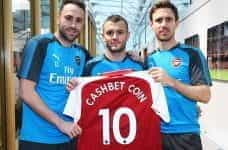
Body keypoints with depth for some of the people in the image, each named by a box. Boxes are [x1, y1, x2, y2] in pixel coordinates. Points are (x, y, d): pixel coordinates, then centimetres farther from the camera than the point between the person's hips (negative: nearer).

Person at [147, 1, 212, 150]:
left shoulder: (191, 54, -6)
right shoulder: (149, 58, 7)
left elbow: (205, 95, -12)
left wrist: (171, 82, -23)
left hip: (184, 133, -3)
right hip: (154, 132, 4)